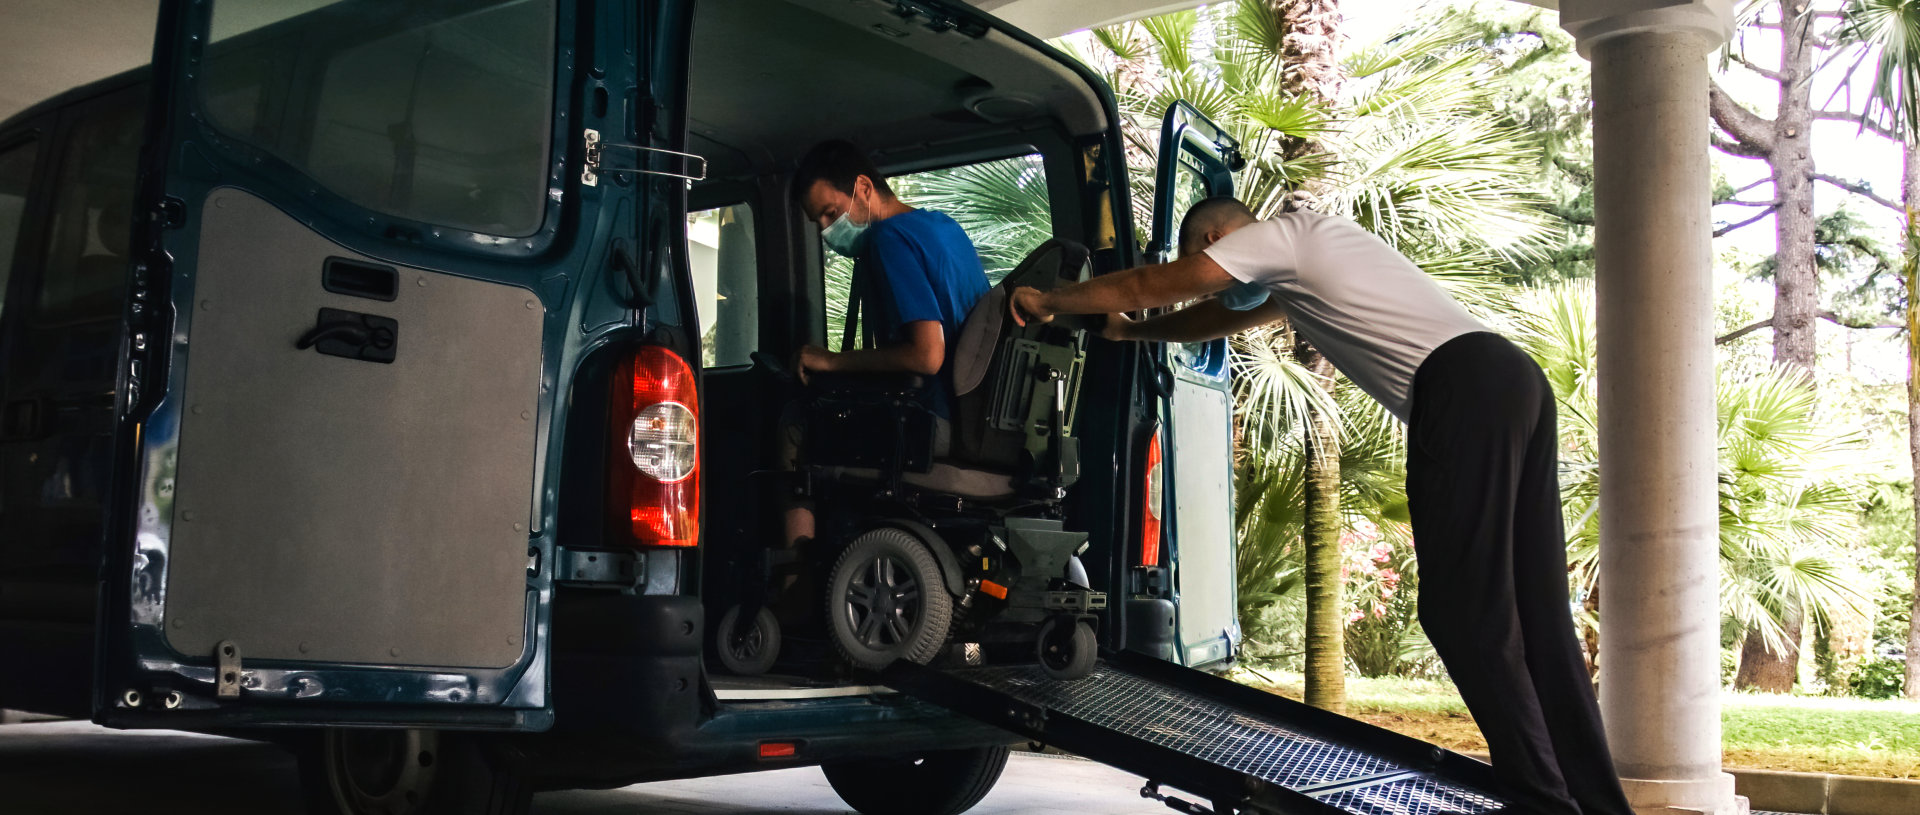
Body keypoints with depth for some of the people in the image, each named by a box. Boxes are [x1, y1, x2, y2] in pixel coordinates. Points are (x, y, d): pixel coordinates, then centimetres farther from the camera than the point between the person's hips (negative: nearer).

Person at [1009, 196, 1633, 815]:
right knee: (1534, 615, 7)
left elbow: (1153, 285, 11)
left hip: (1461, 386, -10)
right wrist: (1128, 331, 56)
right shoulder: (1296, 254, 33)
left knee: (1465, 612, -10)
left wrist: (1047, 302, 24)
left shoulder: (1272, 235, 6)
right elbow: (1213, 319, 47)